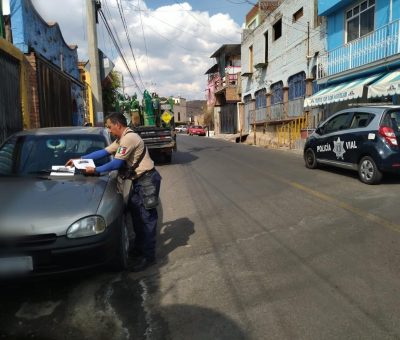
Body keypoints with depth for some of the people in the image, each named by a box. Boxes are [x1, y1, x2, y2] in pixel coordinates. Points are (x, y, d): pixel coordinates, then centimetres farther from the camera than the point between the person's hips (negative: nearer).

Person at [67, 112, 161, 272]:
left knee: (147, 217, -6)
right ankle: (139, 247, 29)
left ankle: (148, 255, 0)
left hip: (147, 180, -11)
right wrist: (80, 159, 13)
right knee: (135, 212, 16)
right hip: (139, 180, 11)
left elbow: (116, 163, -20)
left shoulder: (129, 138, -19)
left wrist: (95, 171, -11)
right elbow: (104, 152, 16)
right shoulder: (121, 139, 14)